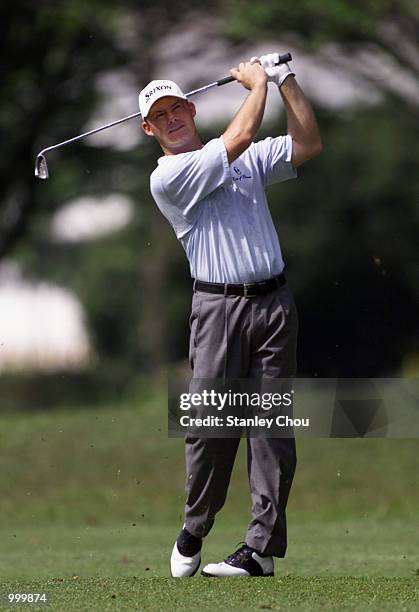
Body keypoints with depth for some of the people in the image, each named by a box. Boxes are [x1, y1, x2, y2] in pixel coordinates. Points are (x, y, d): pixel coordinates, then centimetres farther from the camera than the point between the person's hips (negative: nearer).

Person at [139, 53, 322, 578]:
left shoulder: (247, 159, 17)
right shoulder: (167, 177, -3)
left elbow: (307, 145, 11)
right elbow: (238, 137, -10)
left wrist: (286, 82, 6)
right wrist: (258, 83, 3)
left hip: (273, 301, 4)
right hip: (219, 307, -4)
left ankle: (262, 546, -1)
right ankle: (193, 531, 11)